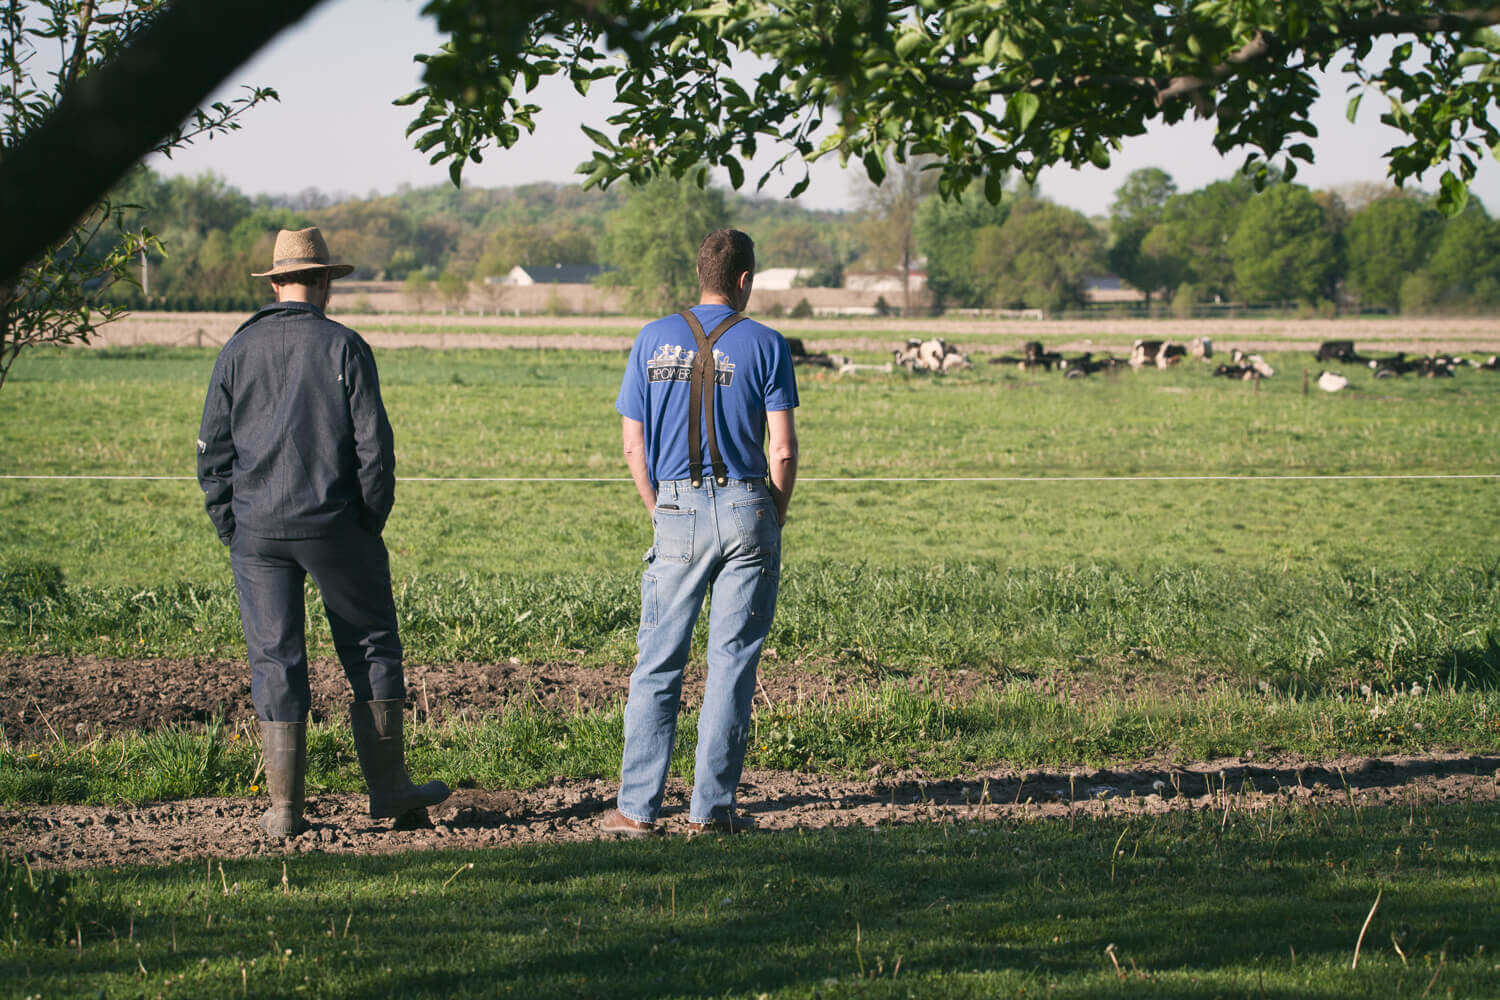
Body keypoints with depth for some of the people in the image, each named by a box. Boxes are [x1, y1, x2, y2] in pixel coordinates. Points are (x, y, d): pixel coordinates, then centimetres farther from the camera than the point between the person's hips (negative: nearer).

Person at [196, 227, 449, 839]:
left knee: (274, 660, 4)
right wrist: (371, 520, 4)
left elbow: (212, 449, 5)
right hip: (333, 524, -2)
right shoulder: (344, 347, -4)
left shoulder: (239, 351, 4)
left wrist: (228, 526, 12)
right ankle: (387, 787, 12)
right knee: (371, 649, 10)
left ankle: (284, 808, 3)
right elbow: (374, 442, -7)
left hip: (257, 531, 3)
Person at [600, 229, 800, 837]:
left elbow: (633, 446, 5)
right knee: (732, 661, 3)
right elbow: (781, 450, -5)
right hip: (746, 511, -1)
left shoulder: (653, 340, 5)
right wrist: (776, 514, 10)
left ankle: (637, 806, 1)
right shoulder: (764, 345, -1)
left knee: (658, 662, 4)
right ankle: (712, 807, 3)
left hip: (676, 512, 2)